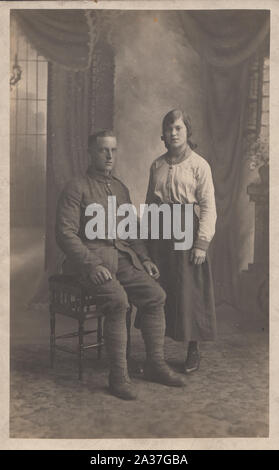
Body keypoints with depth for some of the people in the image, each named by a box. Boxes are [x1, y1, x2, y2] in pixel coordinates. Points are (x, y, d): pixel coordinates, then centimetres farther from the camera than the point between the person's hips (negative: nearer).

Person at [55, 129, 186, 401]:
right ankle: (118, 375, -17)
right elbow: (65, 234, -11)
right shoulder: (76, 188, -3)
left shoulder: (120, 188, 19)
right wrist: (92, 265, -22)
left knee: (156, 296, -13)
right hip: (90, 258, -6)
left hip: (123, 257, 6)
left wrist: (144, 258, 9)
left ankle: (155, 365, 1)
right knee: (118, 301, -30)